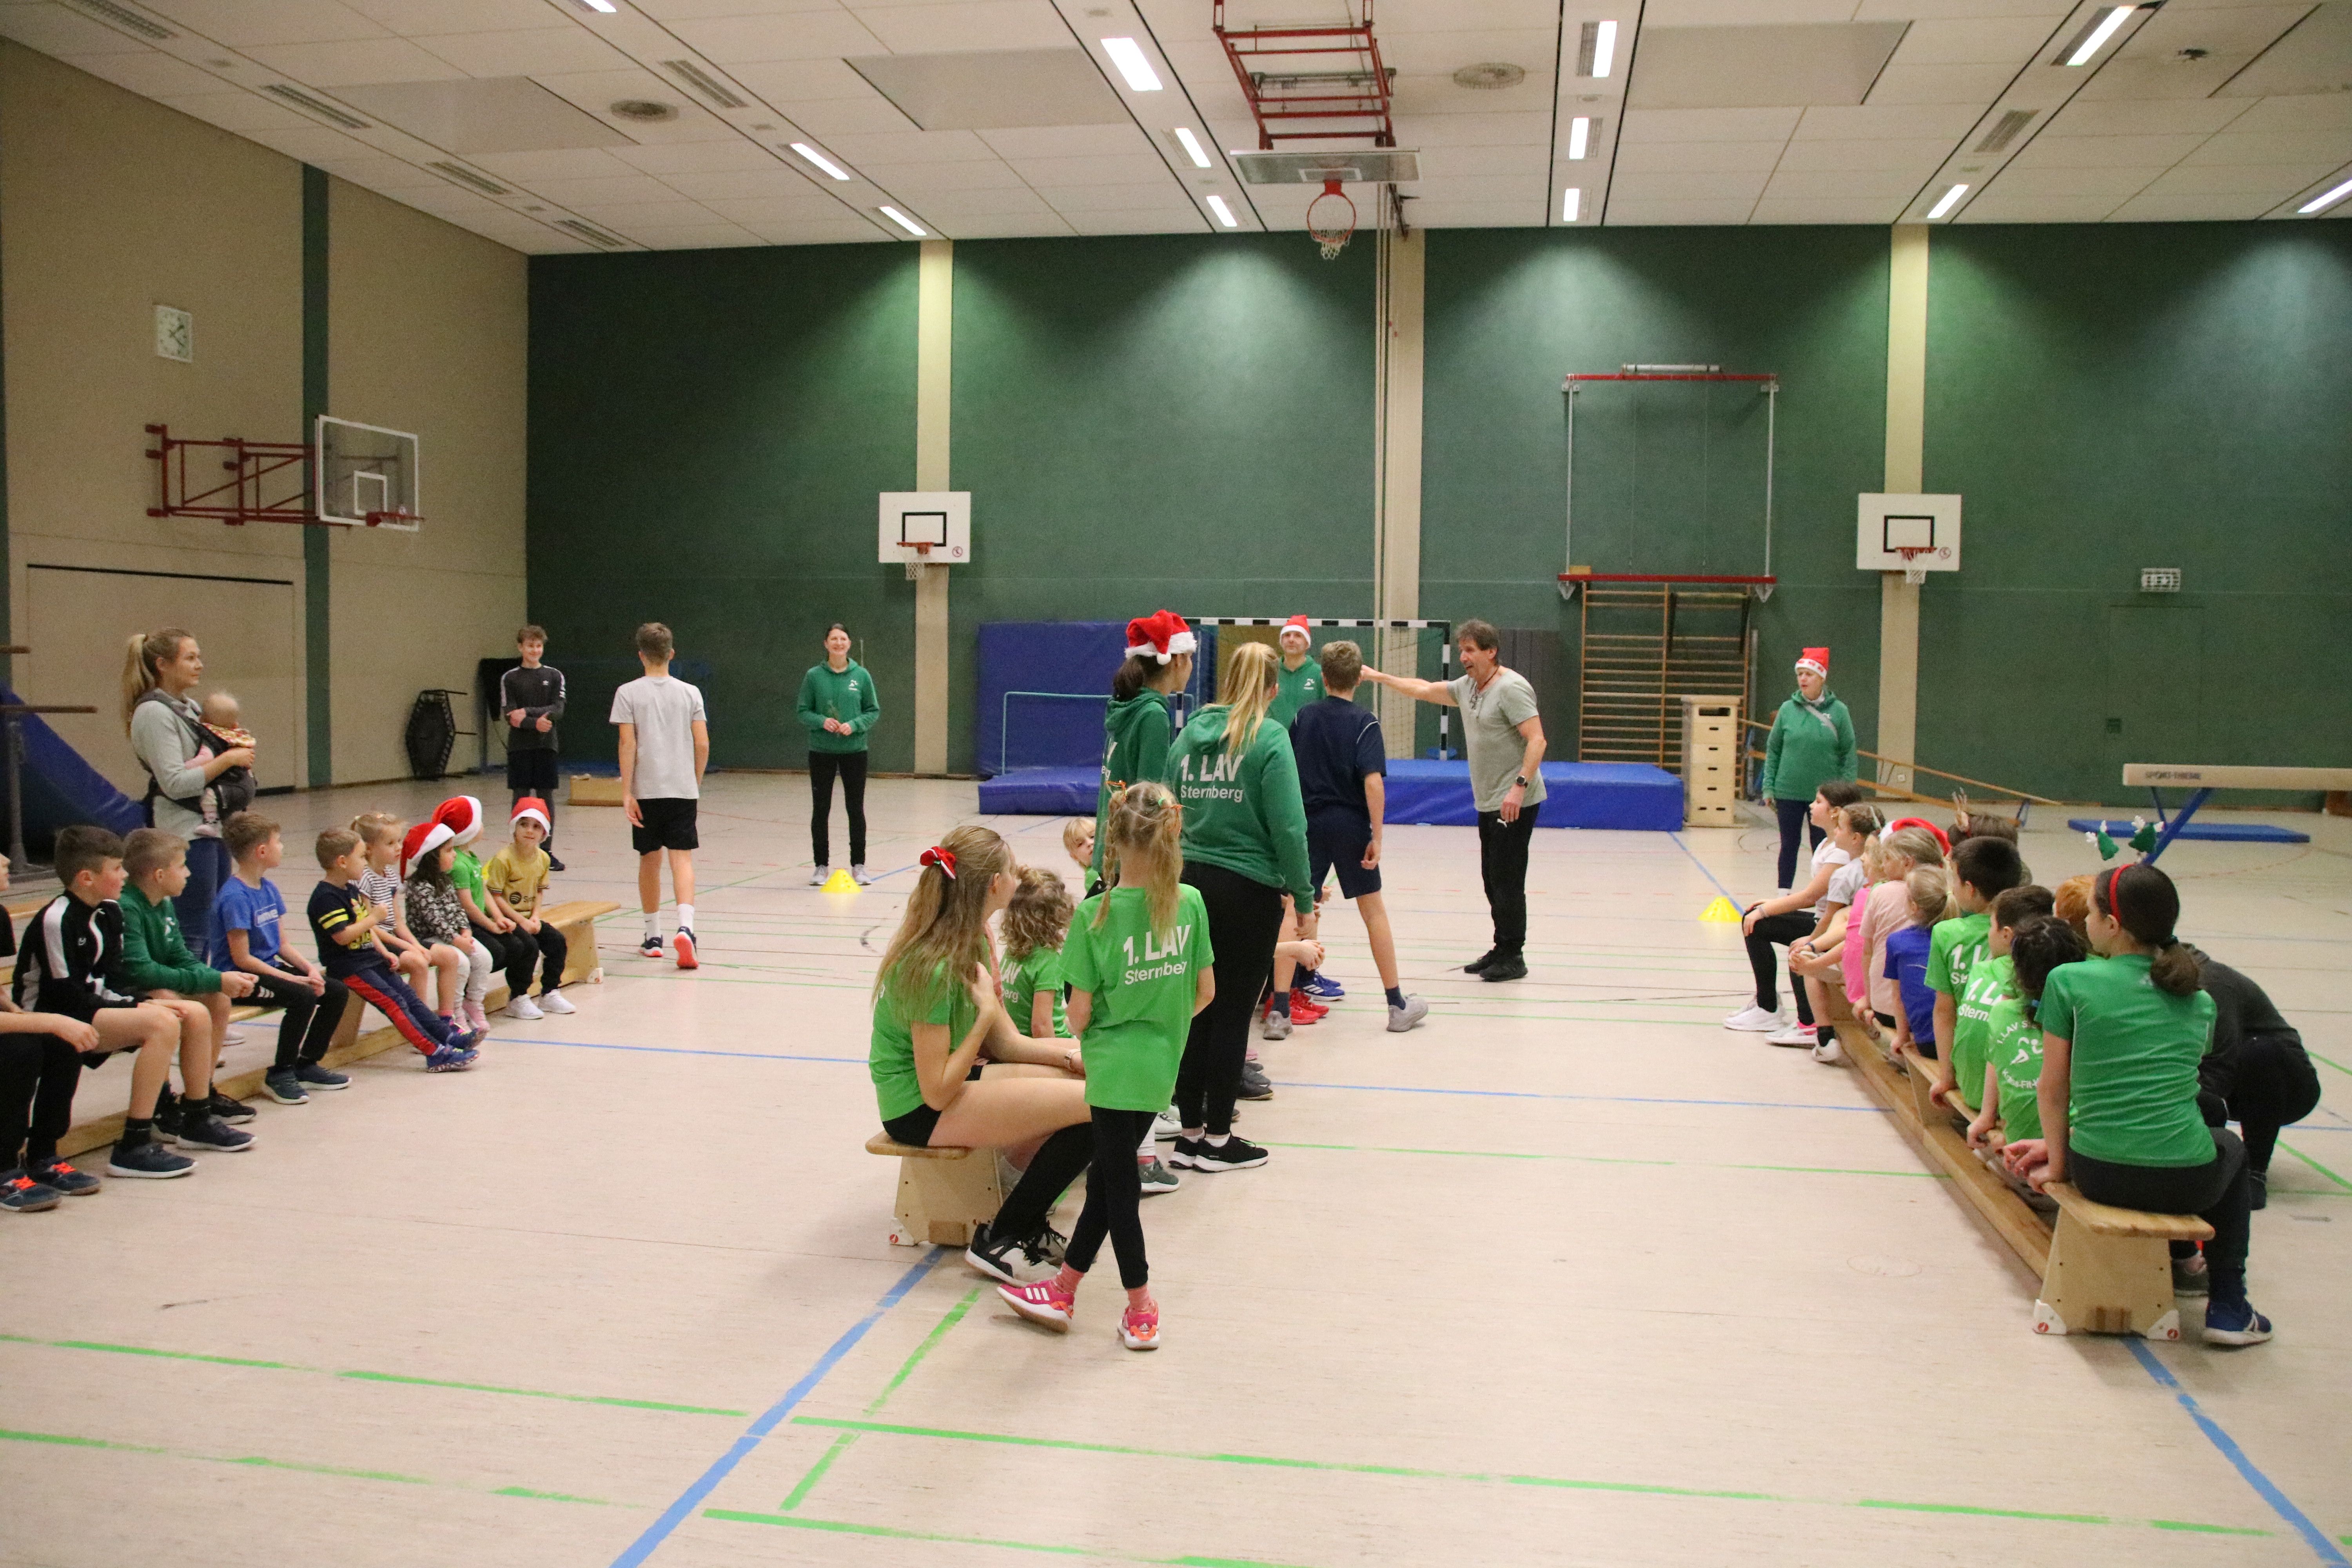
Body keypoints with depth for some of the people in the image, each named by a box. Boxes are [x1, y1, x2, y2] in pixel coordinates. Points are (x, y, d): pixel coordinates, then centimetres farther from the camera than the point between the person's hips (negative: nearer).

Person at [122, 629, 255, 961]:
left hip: (212, 827, 9)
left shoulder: (190, 708, 15)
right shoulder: (154, 712, -12)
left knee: (216, 927, 11)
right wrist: (228, 759, -15)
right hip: (185, 832, -9)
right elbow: (175, 783, -20)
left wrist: (235, 748, 5)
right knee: (195, 933, -6)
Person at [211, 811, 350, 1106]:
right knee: (303, 997, -29)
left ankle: (307, 1064, 13)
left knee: (337, 992, 0)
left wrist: (309, 969, -6)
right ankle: (279, 1075, -13)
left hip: (270, 967, 9)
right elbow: (242, 959, -21)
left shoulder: (269, 889, 9)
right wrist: (293, 979, -21)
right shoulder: (235, 897, -19)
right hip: (239, 977, -9)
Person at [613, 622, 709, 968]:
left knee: (650, 861, 13)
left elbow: (628, 745, -8)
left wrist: (626, 793, -7)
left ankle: (653, 937, 22)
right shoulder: (690, 693, 3)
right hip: (683, 790, 0)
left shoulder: (628, 693, -2)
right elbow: (703, 745, 1)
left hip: (646, 792, 0)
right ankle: (685, 927, -24)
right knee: (682, 860, -3)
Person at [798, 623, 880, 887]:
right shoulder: (814, 676, -2)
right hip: (821, 752, 0)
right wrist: (822, 722, -17)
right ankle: (821, 866, 16)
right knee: (821, 809, 5)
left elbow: (874, 711, 2)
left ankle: (858, 865, 16)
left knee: (856, 809, 5)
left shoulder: (861, 675, -1)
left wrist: (854, 725, -15)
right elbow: (803, 712, 2)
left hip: (854, 751, 0)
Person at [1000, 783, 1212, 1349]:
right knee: (1109, 1175, 17)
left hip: (1115, 1066, -5)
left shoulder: (1095, 914, -15)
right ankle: (1063, 1290, 30)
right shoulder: (1191, 903, -3)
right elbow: (1205, 991, 4)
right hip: (1163, 1064, 5)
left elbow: (1080, 1011, -11)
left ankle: (1141, 1312, 15)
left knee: (1116, 1183, 8)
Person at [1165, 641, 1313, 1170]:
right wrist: (1305, 902, -7)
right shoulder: (1269, 738, -9)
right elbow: (1288, 828, -14)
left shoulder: (1190, 732, 7)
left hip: (1190, 882, 5)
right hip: (1248, 889, -5)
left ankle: (1190, 1135, 19)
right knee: (1233, 1013, 5)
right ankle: (1217, 1140, 14)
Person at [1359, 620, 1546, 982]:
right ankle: (1501, 951, 20)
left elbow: (1536, 740, -21)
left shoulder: (1511, 688, -15)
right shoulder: (1468, 686, 12)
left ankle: (1513, 957, 2)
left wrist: (1520, 786, -29)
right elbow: (1425, 690, 24)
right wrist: (1379, 678, 20)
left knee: (1507, 879, -6)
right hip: (1489, 802, 9)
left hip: (1516, 802, -9)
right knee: (1492, 879, 12)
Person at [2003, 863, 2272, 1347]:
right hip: (2186, 1180, 1)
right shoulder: (2200, 1001, 8)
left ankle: (2180, 1259, 55)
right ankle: (2228, 1307, 31)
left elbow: (2053, 1088, -1)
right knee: (2230, 1147, 37)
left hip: (2099, 1175, -1)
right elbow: (2163, 1091, 14)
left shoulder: (2070, 981, -5)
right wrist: (2057, 1141, 16)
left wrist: (2058, 1162, 13)